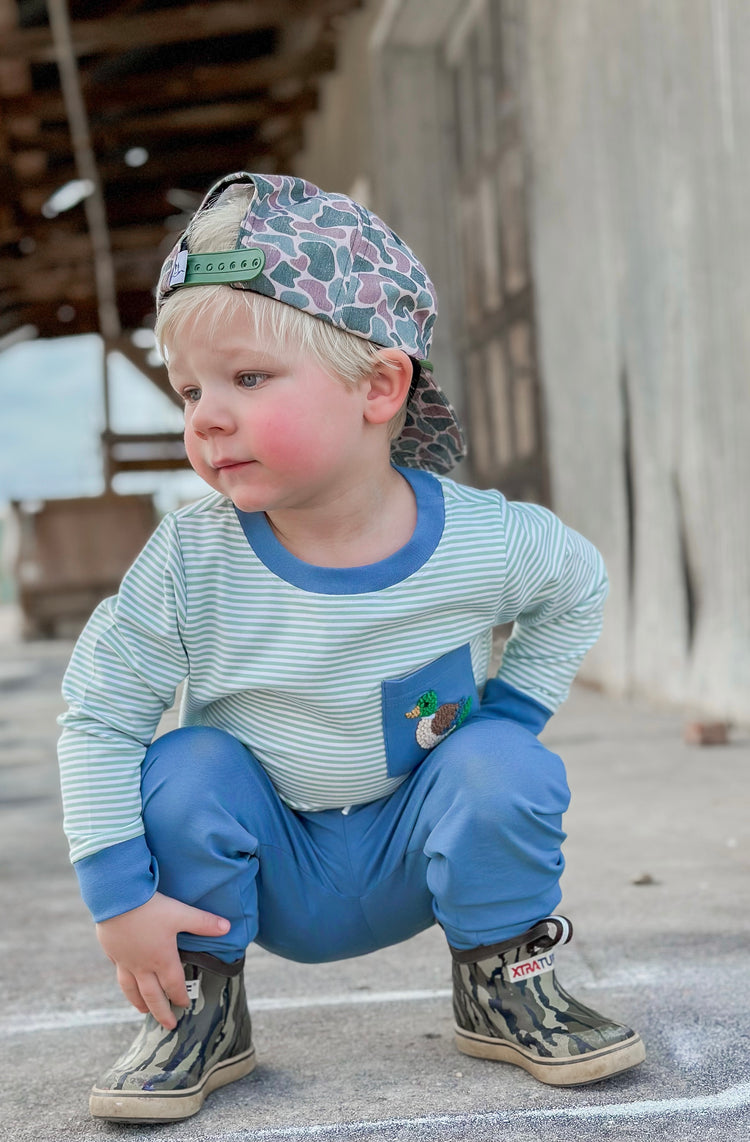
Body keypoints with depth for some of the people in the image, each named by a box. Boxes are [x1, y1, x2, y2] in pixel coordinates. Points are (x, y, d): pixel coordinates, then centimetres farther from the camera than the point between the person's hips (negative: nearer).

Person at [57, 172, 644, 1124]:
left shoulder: (482, 541, -19)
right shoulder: (193, 561, -22)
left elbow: (579, 586, 4)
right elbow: (96, 714, -14)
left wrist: (507, 716, -5)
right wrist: (120, 899, -18)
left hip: (417, 852, 0)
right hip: (268, 873, 0)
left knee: (504, 765, -26)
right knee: (186, 769, -27)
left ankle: (504, 984, 1)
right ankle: (199, 1010, -3)